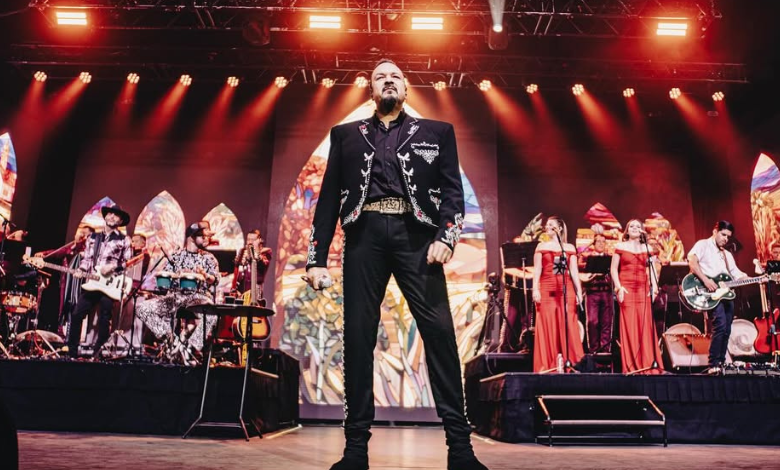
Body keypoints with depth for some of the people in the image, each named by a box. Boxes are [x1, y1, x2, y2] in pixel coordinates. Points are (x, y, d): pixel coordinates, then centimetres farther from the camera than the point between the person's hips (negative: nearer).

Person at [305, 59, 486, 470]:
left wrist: (445, 237, -10)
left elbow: (452, 190, 9)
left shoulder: (436, 132, 19)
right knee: (358, 335, -2)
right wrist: (316, 257, 4)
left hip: (415, 233, -1)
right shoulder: (346, 135, 21)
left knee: (439, 331, -9)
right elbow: (329, 198, 14)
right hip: (365, 234, 1)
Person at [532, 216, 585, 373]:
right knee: (548, 327, -1)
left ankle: (568, 363, 3)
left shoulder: (569, 248, 12)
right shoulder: (541, 246, 11)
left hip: (566, 289, 0)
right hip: (547, 290, 0)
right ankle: (549, 365, 2)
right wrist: (535, 289, -7)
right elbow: (537, 270, 5)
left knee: (568, 326, -3)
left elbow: (574, 271, 9)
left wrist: (579, 291, 1)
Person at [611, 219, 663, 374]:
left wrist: (654, 287, -2)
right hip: (626, 289, -2)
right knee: (629, 326, -4)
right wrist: (618, 287, -8)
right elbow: (614, 269, 4)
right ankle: (631, 366, -1)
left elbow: (650, 270, 13)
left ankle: (648, 364, 1)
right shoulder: (620, 247, 8)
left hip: (643, 289, 2)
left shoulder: (647, 248, 15)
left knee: (646, 326, -3)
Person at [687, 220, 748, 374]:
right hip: (710, 292, -8)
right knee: (720, 326, -21)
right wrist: (705, 280, -25)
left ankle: (721, 364, 14)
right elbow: (692, 260, -16)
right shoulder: (703, 245, 2)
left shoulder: (728, 254, 26)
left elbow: (737, 275, 18)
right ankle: (713, 365, -17)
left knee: (726, 330, 6)